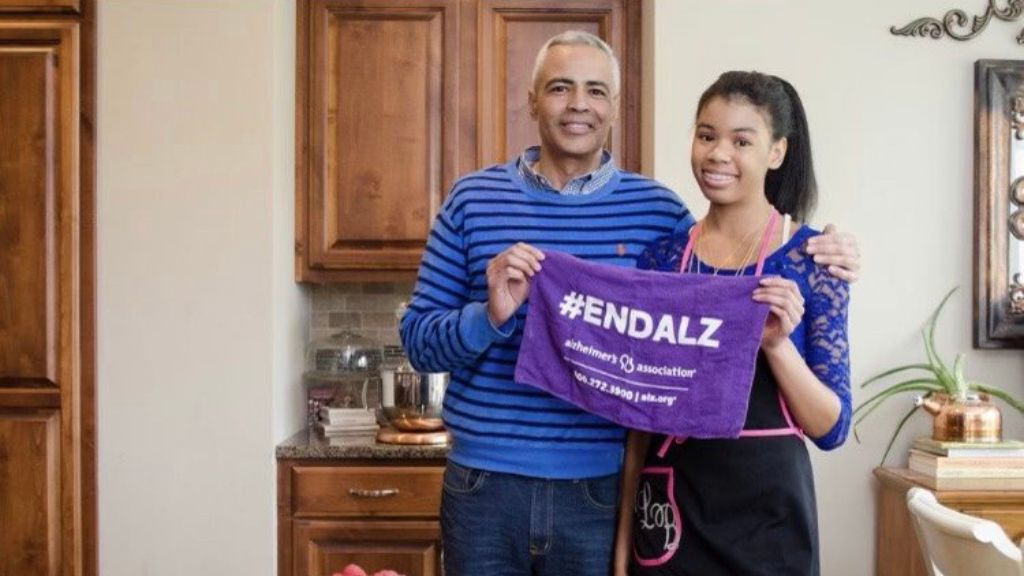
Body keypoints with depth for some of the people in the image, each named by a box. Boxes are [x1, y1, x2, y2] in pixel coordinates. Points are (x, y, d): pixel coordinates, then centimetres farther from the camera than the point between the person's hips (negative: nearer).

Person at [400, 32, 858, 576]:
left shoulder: (657, 208, 2)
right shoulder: (471, 199, 2)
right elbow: (417, 340, 1)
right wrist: (489, 317, -18)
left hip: (603, 489, 0)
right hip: (484, 486, 0)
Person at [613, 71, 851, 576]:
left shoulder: (811, 257, -7)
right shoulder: (662, 258, 1)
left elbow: (831, 429, -7)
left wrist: (776, 345, -23)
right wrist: (625, 532, 5)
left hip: (768, 511, -2)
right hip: (669, 511, 2)